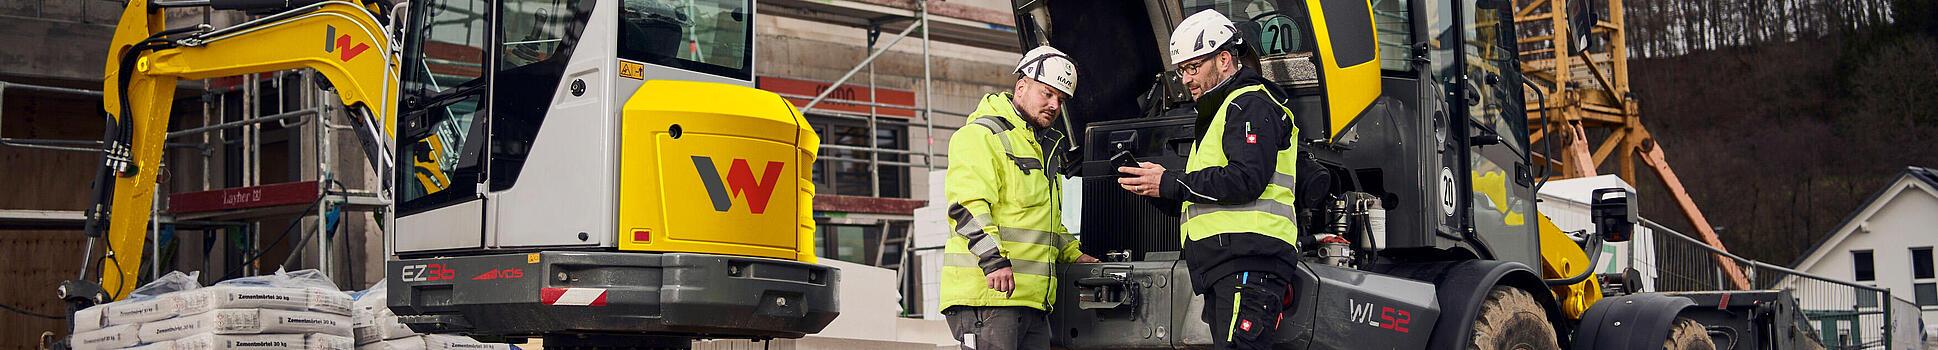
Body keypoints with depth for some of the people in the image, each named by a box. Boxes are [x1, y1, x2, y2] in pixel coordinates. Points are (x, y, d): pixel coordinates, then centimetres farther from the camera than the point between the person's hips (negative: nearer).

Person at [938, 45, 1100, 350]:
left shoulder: (1040, 149, 28)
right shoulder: (980, 135, -3)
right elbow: (968, 205, -17)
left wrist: (1074, 256, 27)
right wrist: (993, 259, -28)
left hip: (1033, 301, 9)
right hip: (986, 294, -9)